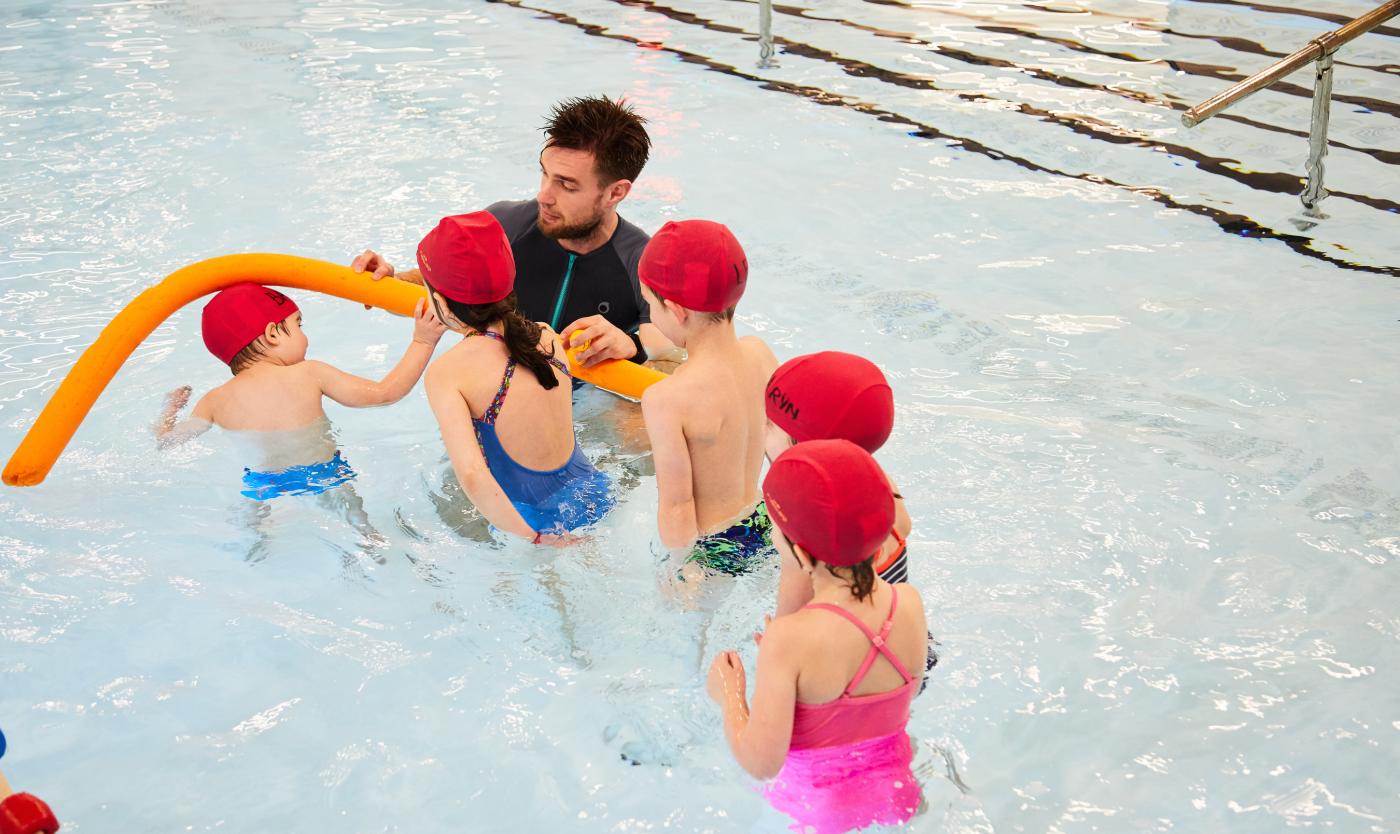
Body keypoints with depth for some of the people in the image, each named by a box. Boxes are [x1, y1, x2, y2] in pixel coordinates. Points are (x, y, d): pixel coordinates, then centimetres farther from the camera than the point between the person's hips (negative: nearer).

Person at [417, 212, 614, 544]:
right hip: (592, 497, 6)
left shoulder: (446, 373, -17)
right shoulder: (547, 336, 0)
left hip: (538, 518, -6)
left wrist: (536, 538, -21)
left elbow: (472, 475, -28)